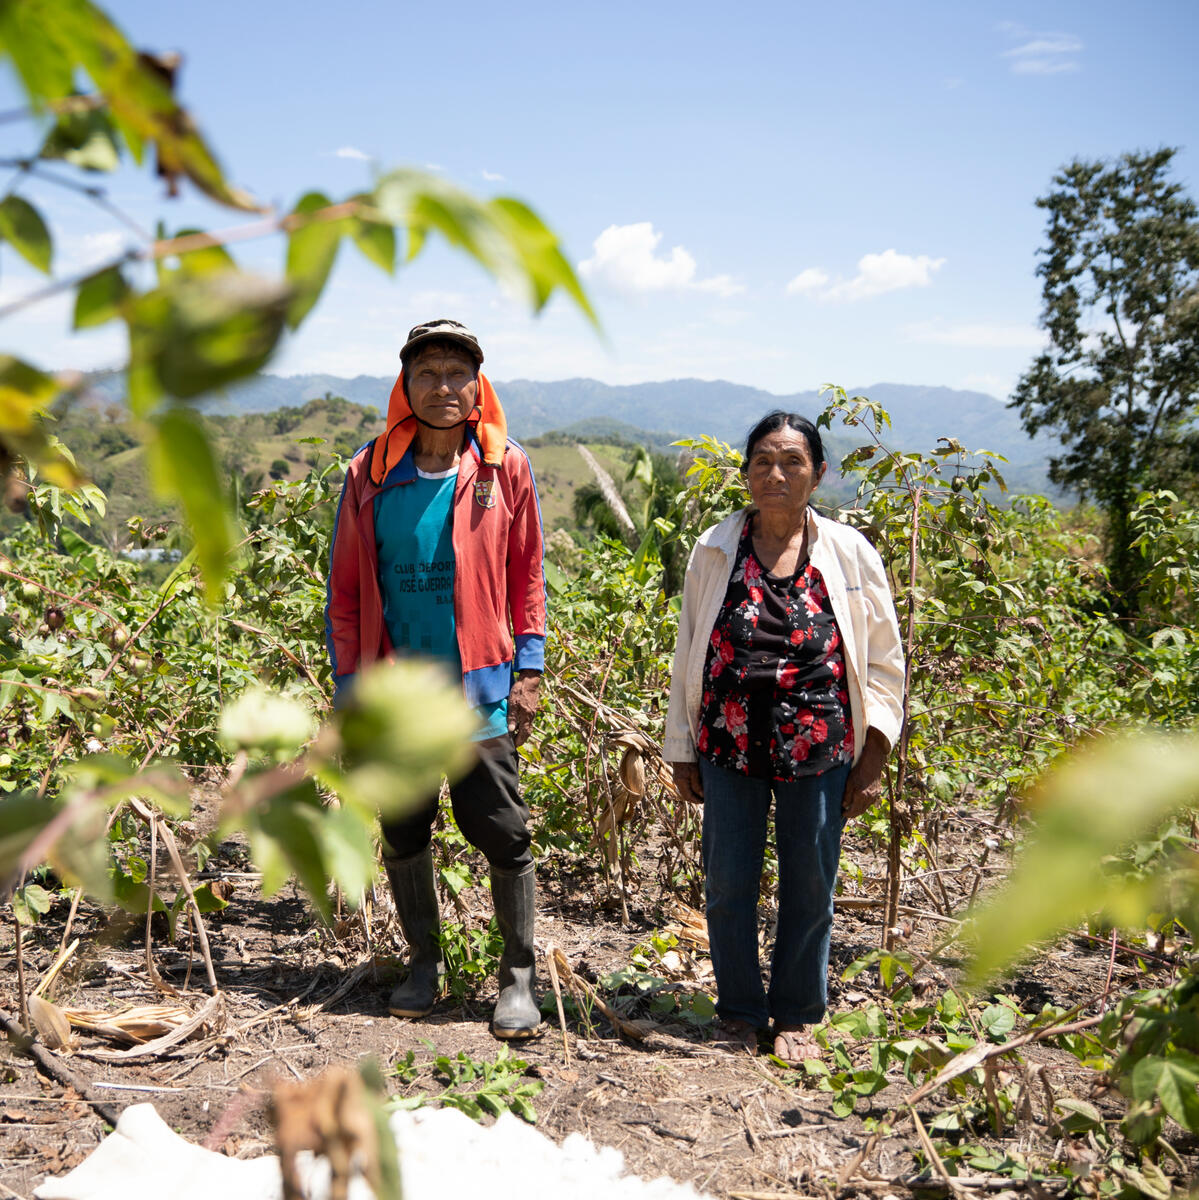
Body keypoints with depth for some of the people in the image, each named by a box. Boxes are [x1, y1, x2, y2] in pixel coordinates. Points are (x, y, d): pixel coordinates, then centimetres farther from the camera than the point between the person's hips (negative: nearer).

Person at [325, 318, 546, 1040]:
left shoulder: (504, 468, 0)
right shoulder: (372, 473, 3)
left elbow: (526, 574, 6)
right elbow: (345, 587, 7)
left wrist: (529, 666, -1)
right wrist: (348, 684, 4)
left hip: (479, 685, -2)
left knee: (503, 836, 2)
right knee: (403, 834, 13)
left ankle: (519, 975, 18)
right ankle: (424, 961, 32)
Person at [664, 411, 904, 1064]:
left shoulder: (849, 552, 1)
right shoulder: (714, 550, 3)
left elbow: (884, 661, 5)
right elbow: (687, 658, 9)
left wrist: (872, 759, 0)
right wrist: (683, 753, 7)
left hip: (819, 751, 0)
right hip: (730, 748, 1)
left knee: (810, 886, 9)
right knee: (729, 883, 8)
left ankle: (796, 1015, 29)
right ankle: (740, 1010, 29)